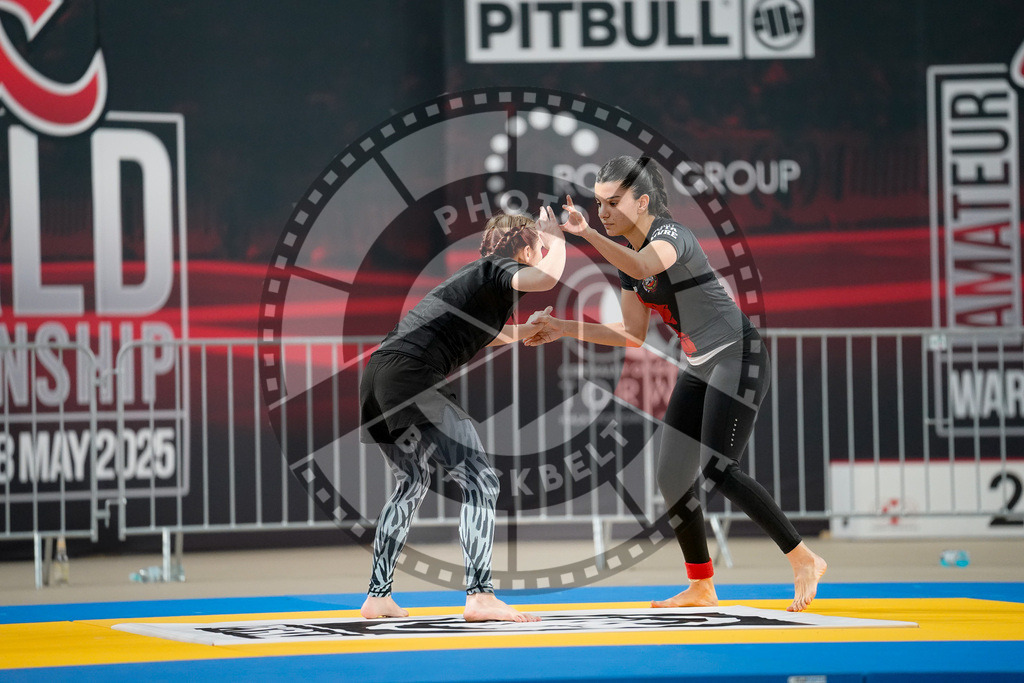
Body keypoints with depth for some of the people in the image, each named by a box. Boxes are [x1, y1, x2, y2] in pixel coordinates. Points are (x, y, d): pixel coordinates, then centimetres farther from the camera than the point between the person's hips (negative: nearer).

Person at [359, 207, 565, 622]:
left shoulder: (472, 277, 29)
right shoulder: (496, 269, 3)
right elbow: (547, 277, -19)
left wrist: (532, 329, 56)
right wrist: (556, 238, 1)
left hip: (378, 377, 9)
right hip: (410, 375, -9)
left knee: (412, 482, 26)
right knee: (479, 481, -6)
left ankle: (377, 596, 28)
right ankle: (480, 595, -16)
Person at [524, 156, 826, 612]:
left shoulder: (670, 236, -19)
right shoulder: (627, 255, 8)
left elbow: (642, 267, -44)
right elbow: (633, 334, 14)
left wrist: (587, 233, -55)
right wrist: (566, 329, 9)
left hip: (738, 356, -9)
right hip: (700, 368, 9)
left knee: (717, 470, -20)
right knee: (672, 479, 4)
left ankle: (804, 560, -9)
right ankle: (701, 587, 16)